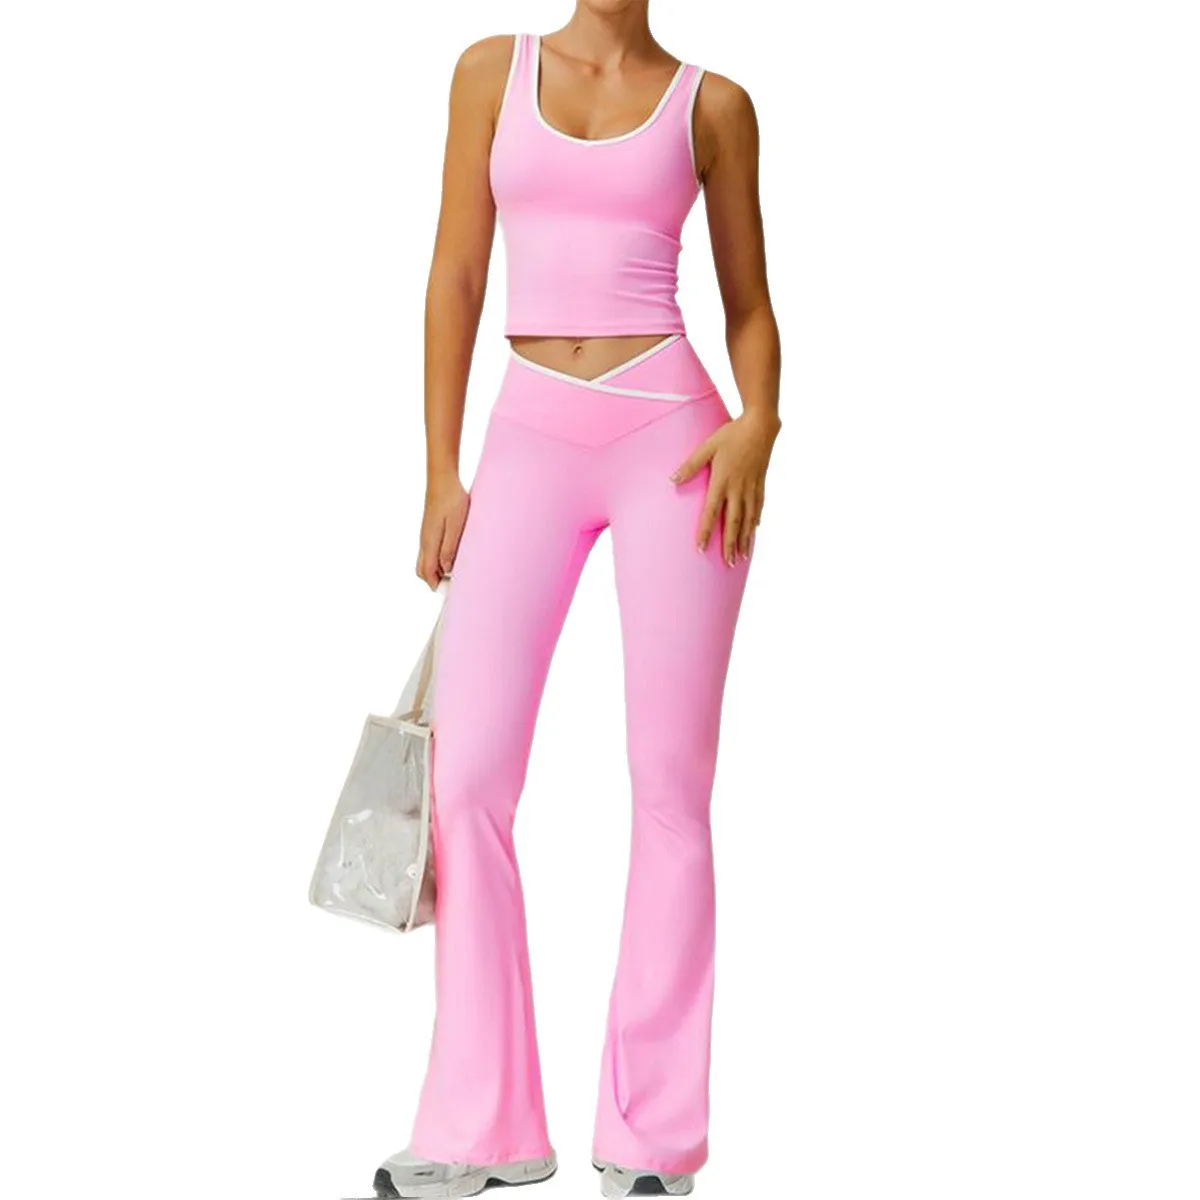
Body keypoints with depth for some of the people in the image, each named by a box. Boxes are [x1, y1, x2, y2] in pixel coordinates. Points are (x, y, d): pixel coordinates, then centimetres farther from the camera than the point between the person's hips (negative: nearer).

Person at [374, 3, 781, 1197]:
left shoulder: (713, 104, 7)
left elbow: (749, 302, 11)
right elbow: (456, 277, 9)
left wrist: (759, 426, -9)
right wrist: (441, 474, 4)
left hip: (671, 434, -1)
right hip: (533, 438, 2)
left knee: (670, 787, 0)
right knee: (466, 775, -4)